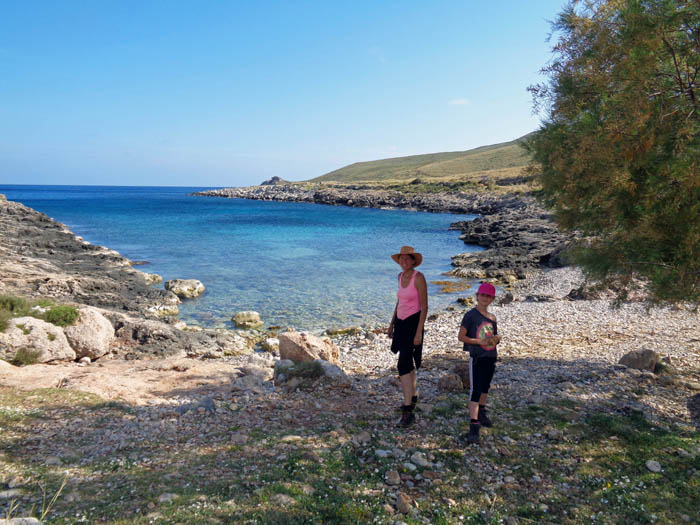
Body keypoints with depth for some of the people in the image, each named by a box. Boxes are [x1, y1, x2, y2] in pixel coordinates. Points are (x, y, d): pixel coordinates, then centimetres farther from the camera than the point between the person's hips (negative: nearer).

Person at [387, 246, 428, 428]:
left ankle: (408, 411, -9)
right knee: (408, 361, 20)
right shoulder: (401, 276, 8)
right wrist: (392, 324, 19)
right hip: (400, 322, 8)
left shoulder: (419, 277, -15)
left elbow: (424, 306, -16)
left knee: (403, 364, -13)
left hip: (413, 323, -8)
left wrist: (419, 332, -19)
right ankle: (413, 396, 39)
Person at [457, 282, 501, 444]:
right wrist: (479, 341, -21)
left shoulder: (492, 317, 9)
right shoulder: (471, 315, -9)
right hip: (477, 357, -6)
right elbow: (461, 336, -11)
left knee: (485, 386, 22)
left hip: (491, 357, 6)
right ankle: (474, 426, -12)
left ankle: (482, 412, 45)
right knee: (475, 390, -10)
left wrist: (496, 338, -4)